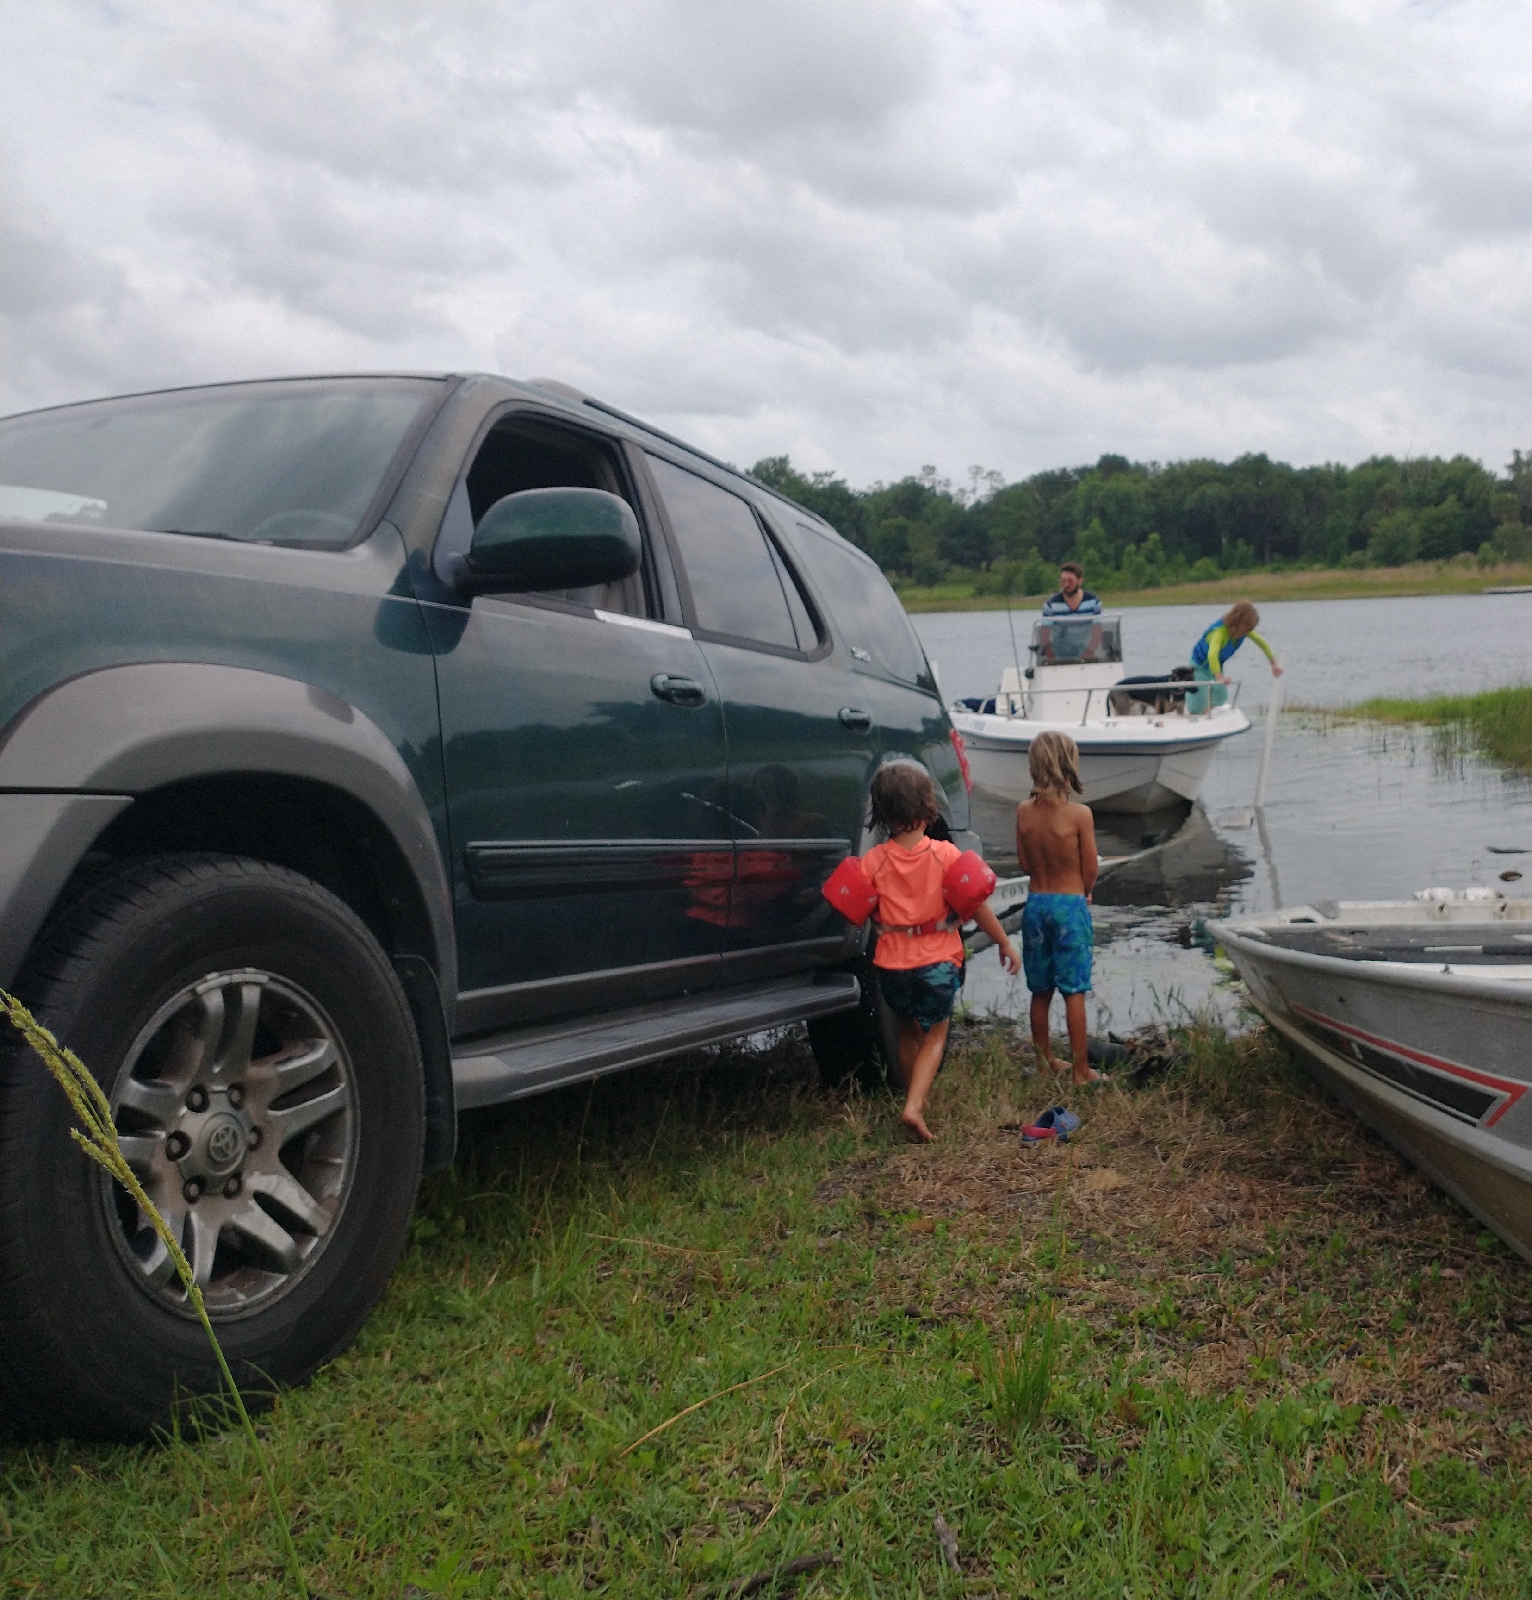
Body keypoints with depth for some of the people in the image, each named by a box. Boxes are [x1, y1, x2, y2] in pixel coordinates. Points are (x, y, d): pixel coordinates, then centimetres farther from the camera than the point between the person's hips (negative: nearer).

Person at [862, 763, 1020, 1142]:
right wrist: (1004, 943, 3)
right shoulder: (945, 854, -11)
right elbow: (976, 905, -8)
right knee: (934, 1037, 10)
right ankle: (914, 1106, -8)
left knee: (908, 1032, 23)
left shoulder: (873, 861, -8)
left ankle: (914, 1098, 33)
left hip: (892, 964, 2)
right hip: (938, 961, -2)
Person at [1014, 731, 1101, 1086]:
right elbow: (1090, 871, -7)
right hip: (1070, 905, -4)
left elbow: (1025, 864, 5)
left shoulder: (1024, 811, -3)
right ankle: (1080, 1070, 8)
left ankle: (1045, 1061, 25)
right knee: (1074, 991, 2)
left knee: (1041, 990, 14)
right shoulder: (1079, 814, -15)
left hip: (1035, 904, 4)